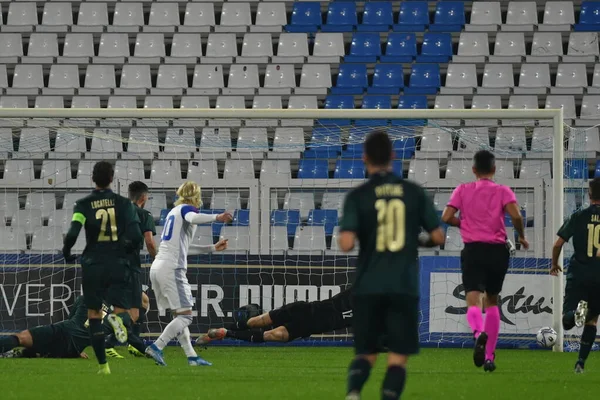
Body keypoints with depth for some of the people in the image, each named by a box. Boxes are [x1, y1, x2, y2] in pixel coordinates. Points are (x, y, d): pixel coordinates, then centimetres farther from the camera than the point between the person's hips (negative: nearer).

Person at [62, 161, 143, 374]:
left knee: (94, 313, 12)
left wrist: (66, 251, 5)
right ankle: (118, 319, -34)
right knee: (122, 309, 6)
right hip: (118, 265, 0)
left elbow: (73, 233, -15)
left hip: (92, 265, 0)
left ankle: (103, 364, 7)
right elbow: (136, 237, -7)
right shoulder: (123, 203, 1)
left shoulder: (83, 205, -2)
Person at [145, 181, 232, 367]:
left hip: (157, 268, 9)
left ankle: (191, 356, 8)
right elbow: (192, 218, -27)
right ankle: (157, 347, -21)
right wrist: (216, 217, -40)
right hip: (171, 268, -9)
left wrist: (212, 248, 40)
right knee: (185, 315, -9)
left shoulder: (174, 211, 25)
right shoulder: (186, 208, 0)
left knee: (179, 316, 11)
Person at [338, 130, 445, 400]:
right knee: (398, 357, 4)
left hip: (368, 287, 0)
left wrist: (341, 237, 9)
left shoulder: (357, 196, -3)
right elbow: (438, 237, 4)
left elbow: (346, 244, -13)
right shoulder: (414, 193, 2)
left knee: (366, 354, 9)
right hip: (404, 287, 0)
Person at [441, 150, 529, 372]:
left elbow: (447, 217, -2)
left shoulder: (463, 190, 6)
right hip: (498, 251, 1)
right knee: (492, 301, 18)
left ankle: (479, 332, -47)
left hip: (473, 250, -1)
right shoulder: (502, 191, 3)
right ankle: (489, 356, 16)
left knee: (473, 301, -12)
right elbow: (516, 216, -13)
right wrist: (521, 237, 4)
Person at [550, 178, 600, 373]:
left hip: (578, 276, -1)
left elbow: (558, 243, 0)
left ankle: (576, 312, -34)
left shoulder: (578, 217, 0)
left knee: (567, 322, 1)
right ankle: (581, 362, 7)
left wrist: (555, 264, 17)